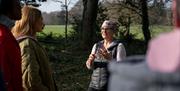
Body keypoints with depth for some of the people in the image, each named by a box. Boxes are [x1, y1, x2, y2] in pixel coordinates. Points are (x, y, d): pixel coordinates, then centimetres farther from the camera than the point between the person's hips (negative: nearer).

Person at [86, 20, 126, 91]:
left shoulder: (119, 46, -7)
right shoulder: (96, 46, 9)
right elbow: (90, 66, 6)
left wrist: (109, 58, -33)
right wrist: (90, 59, -18)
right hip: (94, 85, 5)